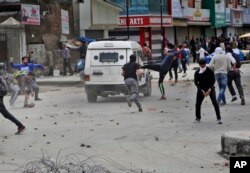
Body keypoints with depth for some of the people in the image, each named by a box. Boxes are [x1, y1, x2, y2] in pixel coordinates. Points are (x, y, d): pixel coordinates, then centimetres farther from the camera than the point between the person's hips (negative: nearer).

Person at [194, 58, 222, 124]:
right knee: (198, 103, 2)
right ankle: (198, 118, 22)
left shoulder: (210, 71, -12)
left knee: (215, 103, -14)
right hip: (201, 89, 2)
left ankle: (219, 118, -10)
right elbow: (196, 82, -7)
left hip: (210, 88, -2)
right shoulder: (197, 72, -8)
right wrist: (202, 91, -16)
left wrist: (209, 89, -16)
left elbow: (213, 80, -7)